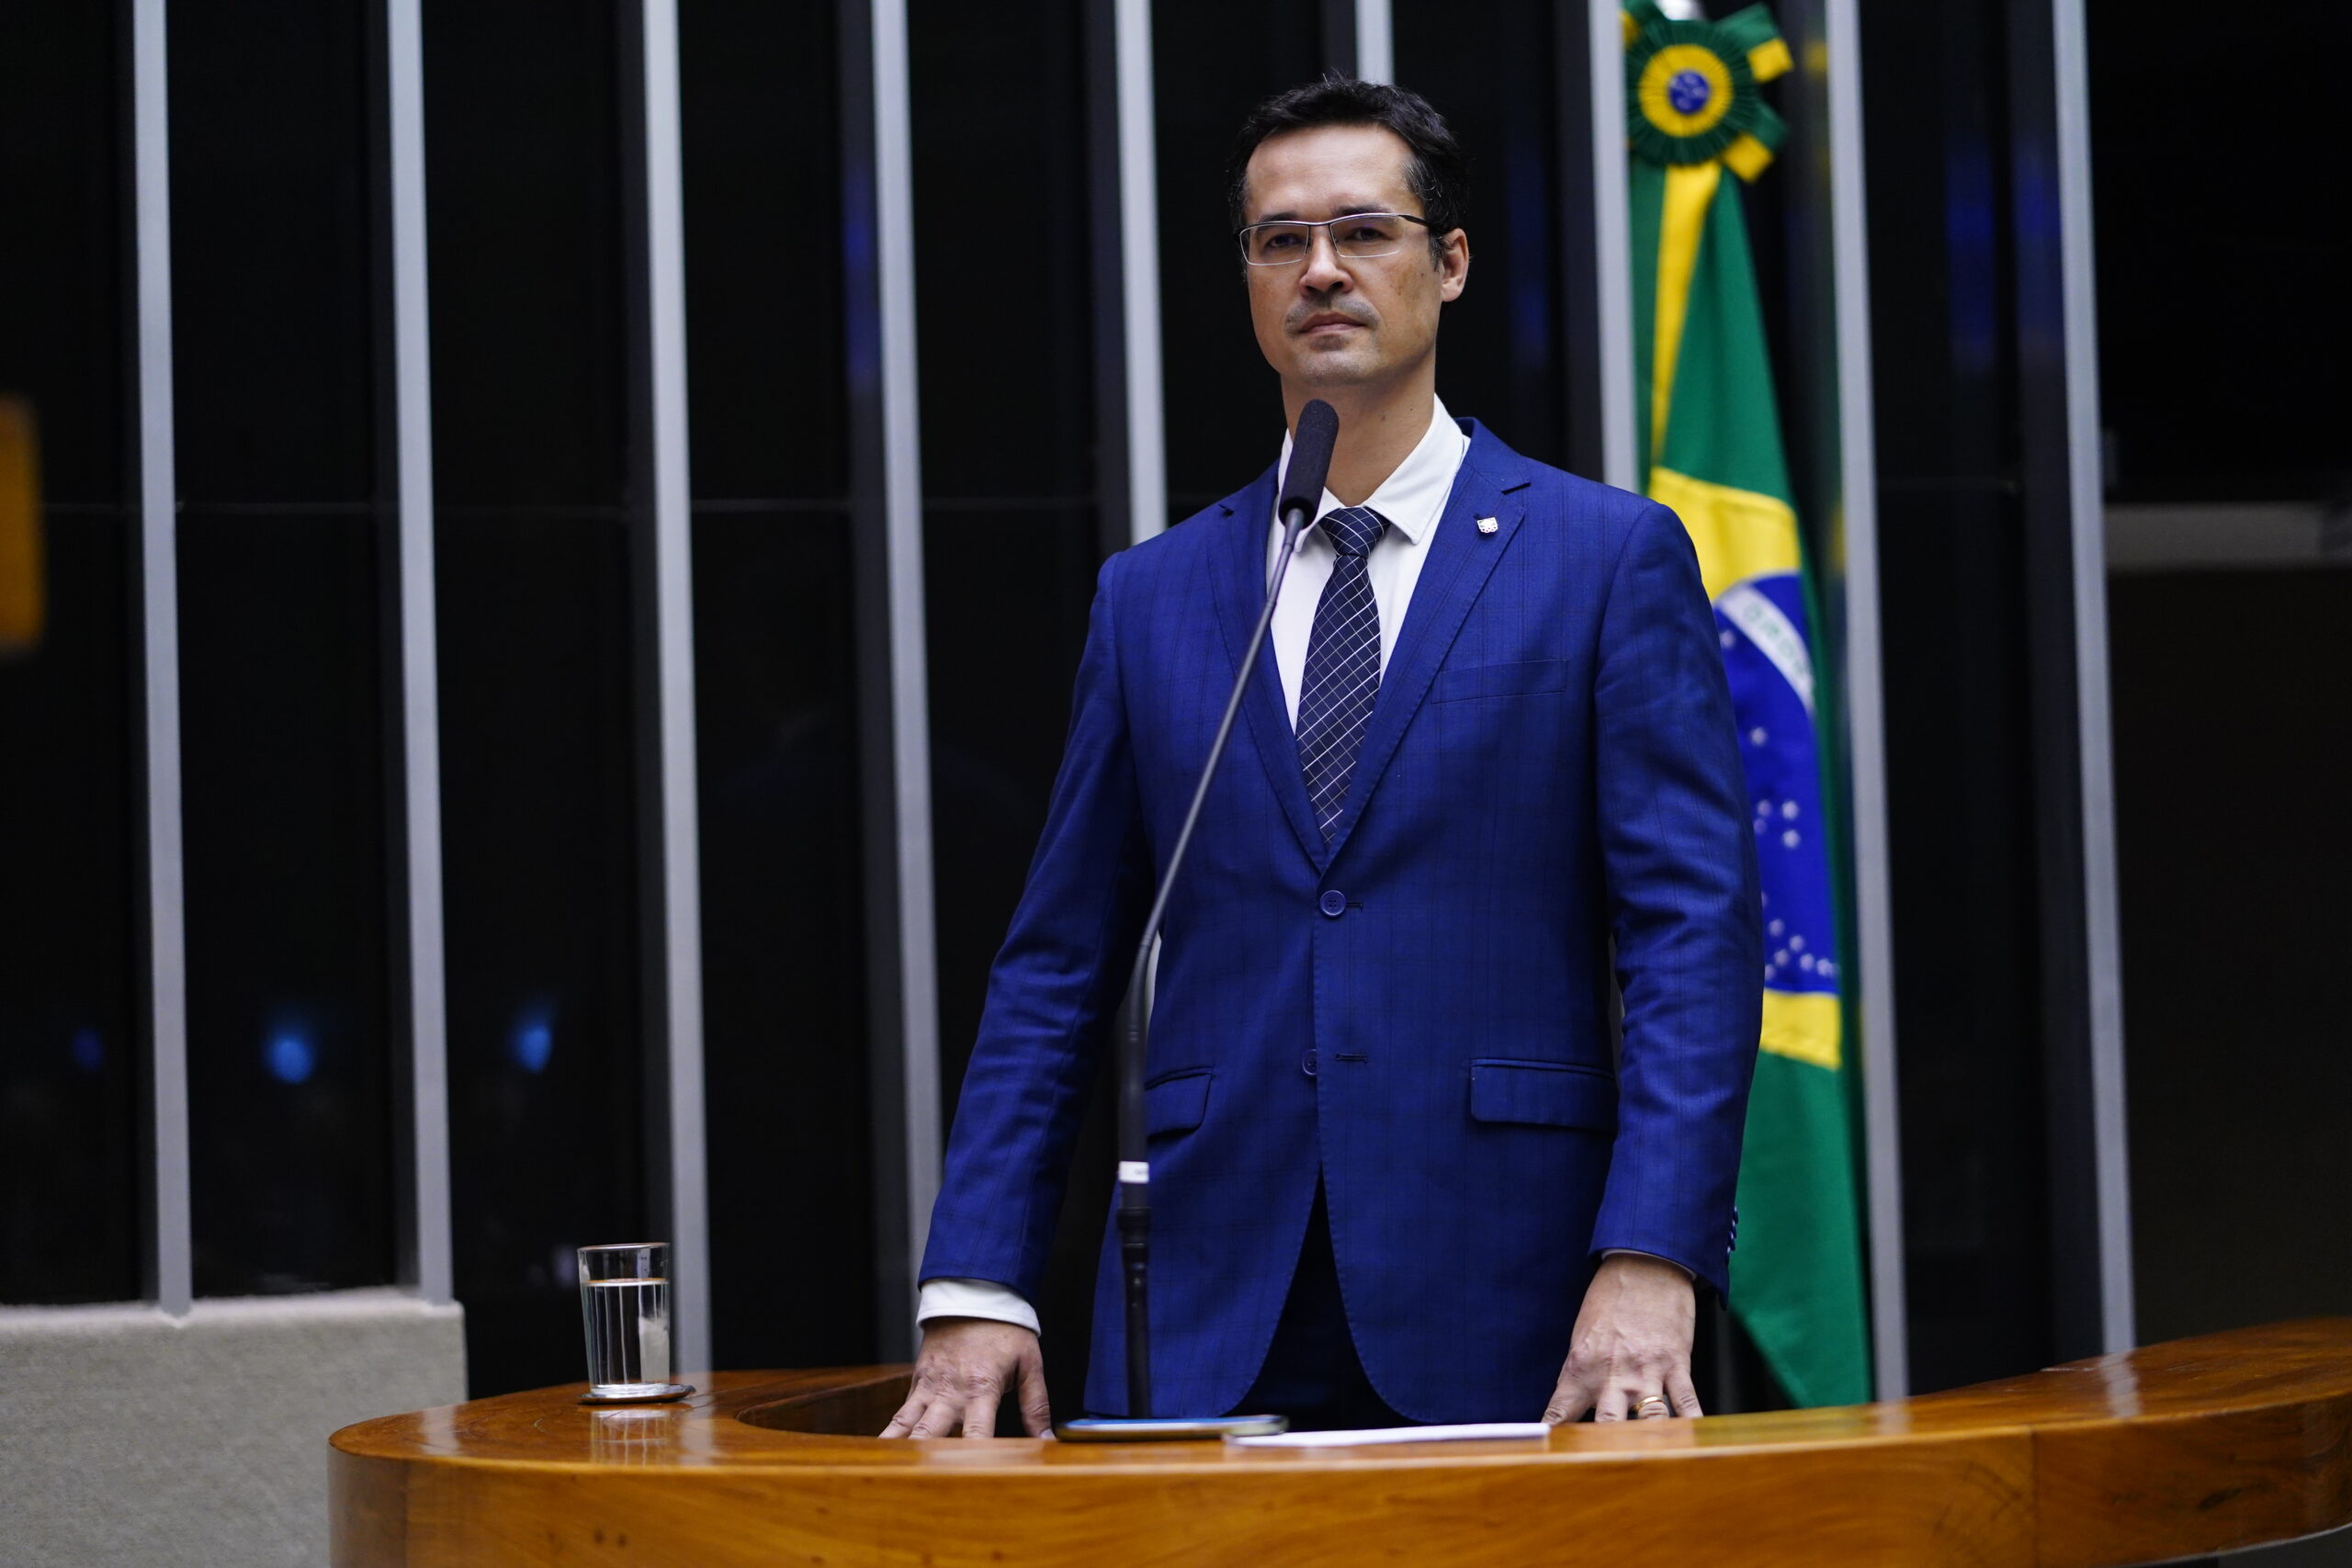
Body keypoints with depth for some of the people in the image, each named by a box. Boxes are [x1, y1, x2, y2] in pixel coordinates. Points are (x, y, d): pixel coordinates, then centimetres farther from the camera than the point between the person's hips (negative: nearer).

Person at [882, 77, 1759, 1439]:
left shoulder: (1612, 557, 4)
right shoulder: (1152, 596, 13)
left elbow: (1694, 931, -4)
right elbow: (1058, 970, 12)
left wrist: (1648, 1266, -16)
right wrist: (977, 1292, 2)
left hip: (1500, 1326, -2)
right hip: (1210, 1327, 3)